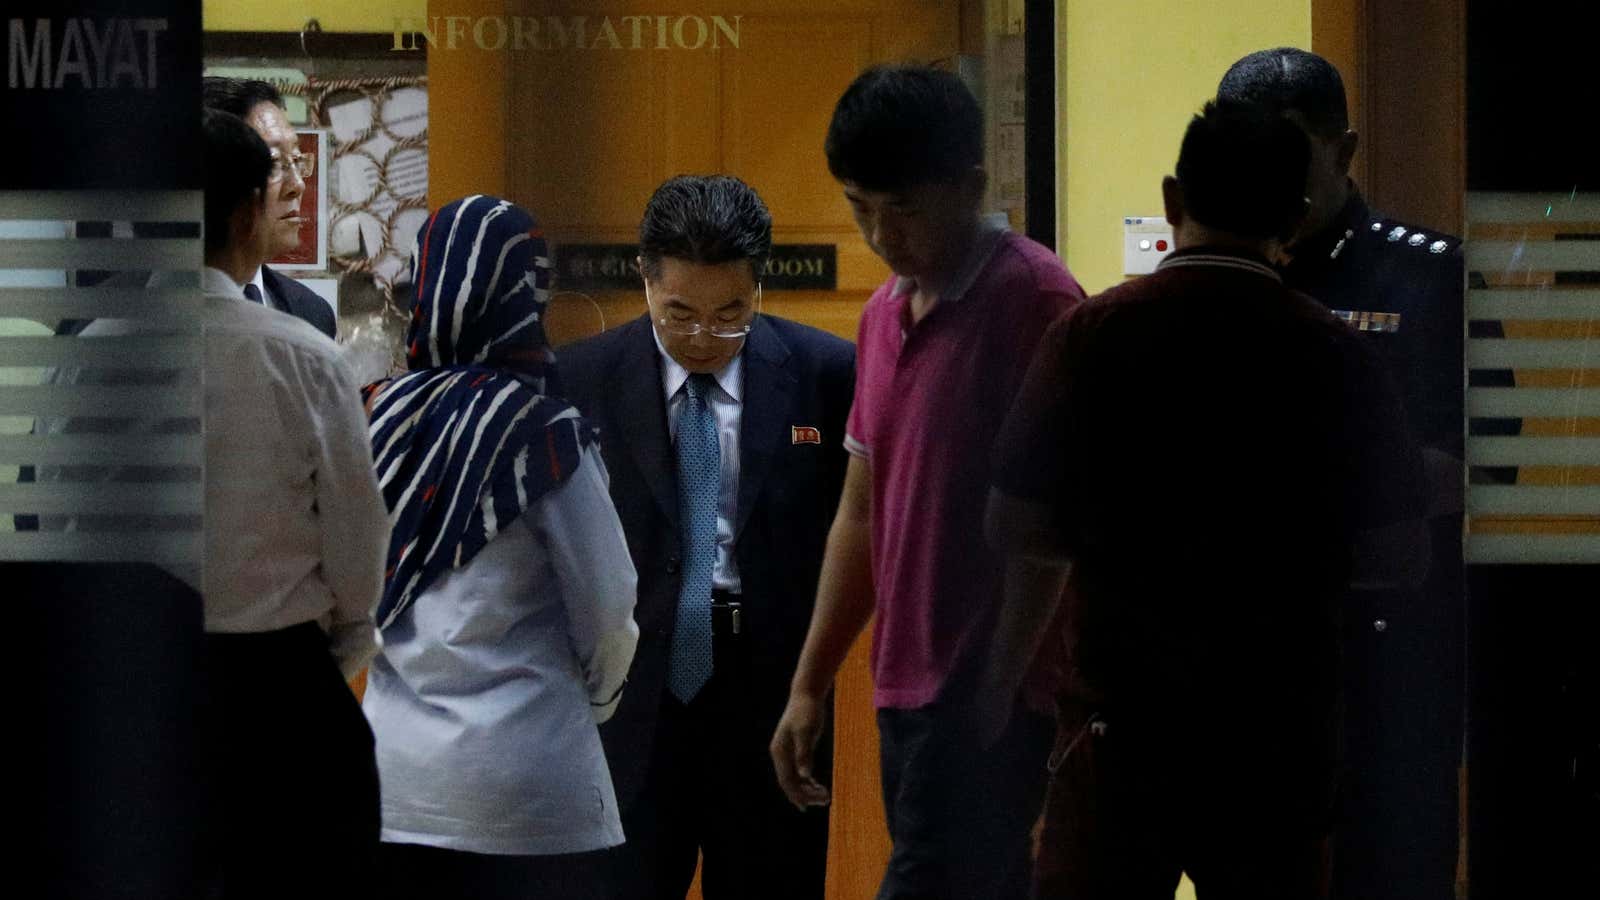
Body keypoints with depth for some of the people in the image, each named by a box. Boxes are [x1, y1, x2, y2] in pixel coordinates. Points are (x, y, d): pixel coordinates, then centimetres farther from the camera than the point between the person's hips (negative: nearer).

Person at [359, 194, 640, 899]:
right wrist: (596, 697, 15)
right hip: (525, 787, -4)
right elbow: (609, 610, -4)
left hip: (394, 777, 4)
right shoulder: (546, 436, -10)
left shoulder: (381, 417, 3)